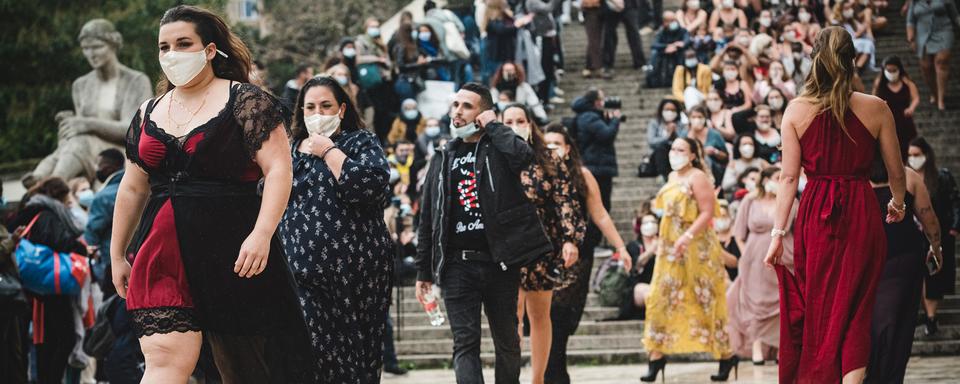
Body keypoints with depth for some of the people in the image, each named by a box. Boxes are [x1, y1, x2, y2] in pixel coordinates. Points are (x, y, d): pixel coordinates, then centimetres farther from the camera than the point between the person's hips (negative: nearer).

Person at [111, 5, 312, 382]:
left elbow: (278, 170, -10)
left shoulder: (244, 101, -2)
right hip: (161, 253, 4)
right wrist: (117, 256, 21)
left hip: (233, 251, -4)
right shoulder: (149, 113, 15)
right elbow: (132, 189, 21)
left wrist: (262, 234, -21)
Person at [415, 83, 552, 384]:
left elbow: (523, 156, -22)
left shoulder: (499, 148, 4)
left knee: (507, 342, 9)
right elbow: (427, 220, 15)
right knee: (465, 344, -8)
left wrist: (493, 125, -7)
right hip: (457, 265, 2)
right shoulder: (443, 160, 14)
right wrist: (423, 271, 11)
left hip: (499, 262, -2)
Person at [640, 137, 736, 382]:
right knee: (662, 299, 3)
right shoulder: (672, 178, 14)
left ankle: (726, 355, 6)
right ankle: (657, 354, 6)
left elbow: (708, 213, -19)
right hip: (671, 248, 8)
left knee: (704, 302, -4)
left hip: (696, 249, -8)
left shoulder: (697, 177, -11)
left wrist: (687, 237, -28)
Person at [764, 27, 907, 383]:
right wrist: (897, 204, 25)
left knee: (817, 307, 18)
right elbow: (896, 170, 4)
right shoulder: (876, 109, -5)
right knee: (855, 312, 7)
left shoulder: (796, 110, -4)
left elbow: (789, 177, -5)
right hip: (861, 213, -1)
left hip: (814, 214, 1)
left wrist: (777, 233, -1)